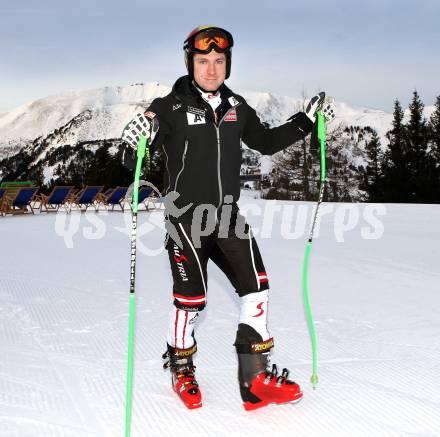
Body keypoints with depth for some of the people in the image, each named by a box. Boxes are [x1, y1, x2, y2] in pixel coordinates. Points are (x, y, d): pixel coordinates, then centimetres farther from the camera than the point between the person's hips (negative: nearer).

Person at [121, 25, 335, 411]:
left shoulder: (236, 107, 9)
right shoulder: (171, 107, -7)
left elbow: (267, 142, 20)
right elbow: (142, 145, -12)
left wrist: (308, 119, 13)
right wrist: (143, 132, -36)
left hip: (228, 216, 5)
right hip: (187, 217, -5)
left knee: (256, 290, -1)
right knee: (191, 301, 1)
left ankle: (257, 379, 11)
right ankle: (182, 371, 28)